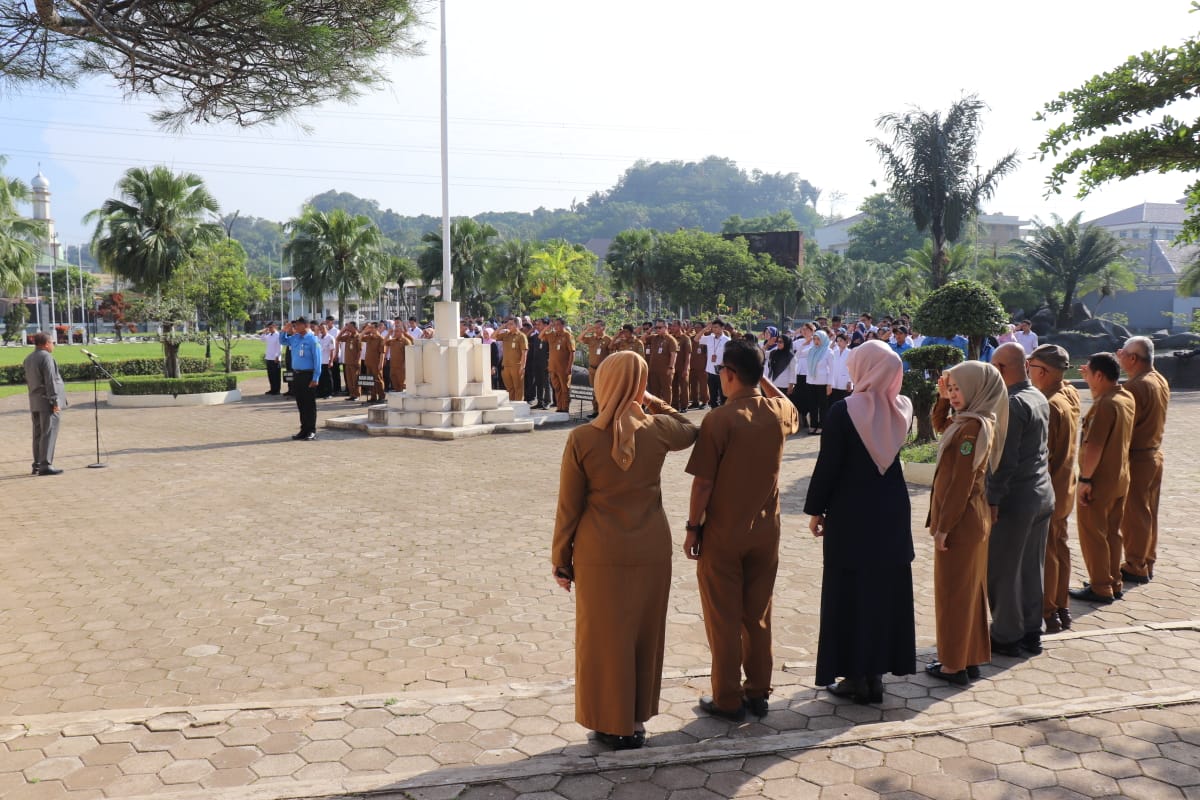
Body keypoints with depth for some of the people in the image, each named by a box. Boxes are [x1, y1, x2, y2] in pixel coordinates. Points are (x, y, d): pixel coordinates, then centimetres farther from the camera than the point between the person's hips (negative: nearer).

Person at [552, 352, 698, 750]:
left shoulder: (582, 438, -12)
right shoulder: (657, 429, -7)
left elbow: (568, 508, -7)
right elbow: (689, 429, 19)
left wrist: (561, 561, 4)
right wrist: (654, 402, 13)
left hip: (601, 556, -2)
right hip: (652, 552, 2)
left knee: (605, 637, 12)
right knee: (644, 635, 17)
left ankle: (612, 725, 23)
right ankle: (636, 721, 30)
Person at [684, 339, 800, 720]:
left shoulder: (719, 419, -18)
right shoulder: (778, 412, -3)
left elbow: (703, 482, -16)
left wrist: (693, 528, -5)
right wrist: (762, 379, 17)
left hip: (722, 534, -5)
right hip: (765, 532, 5)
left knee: (724, 620, 7)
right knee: (758, 616, 16)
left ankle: (728, 700, 16)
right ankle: (758, 694, 24)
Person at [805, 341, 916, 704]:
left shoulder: (843, 410, -16)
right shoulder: (902, 408, -3)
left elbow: (828, 464, -14)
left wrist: (815, 509, -2)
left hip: (850, 511, -5)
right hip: (892, 510, 5)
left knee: (850, 591, 5)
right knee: (886, 588, 13)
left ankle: (856, 675, 11)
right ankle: (876, 670, 21)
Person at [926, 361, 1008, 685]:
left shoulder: (972, 427, -22)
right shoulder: (974, 421, 6)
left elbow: (960, 483, -23)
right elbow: (939, 425, 26)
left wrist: (943, 527, -18)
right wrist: (943, 398, 8)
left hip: (960, 521, -9)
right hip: (974, 517, 9)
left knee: (953, 592, 3)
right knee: (969, 589, 17)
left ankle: (954, 664, 14)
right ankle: (971, 658, 28)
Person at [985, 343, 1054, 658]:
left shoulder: (1012, 404, -20)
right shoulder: (1040, 398, 7)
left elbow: (1005, 459, -22)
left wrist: (992, 500, -17)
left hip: (1016, 497, -9)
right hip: (1043, 493, 9)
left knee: (1002, 570, 4)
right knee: (1032, 567, 16)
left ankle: (1007, 637, 13)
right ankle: (1032, 632, 26)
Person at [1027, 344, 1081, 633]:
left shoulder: (1049, 406, -24)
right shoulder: (1070, 395, 1)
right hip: (1064, 489, 9)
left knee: (1046, 554, 1)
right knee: (1060, 548, 17)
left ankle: (1048, 614, 10)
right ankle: (1062, 608, 27)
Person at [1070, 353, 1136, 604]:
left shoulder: (1105, 405, -22)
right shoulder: (1127, 398, 5)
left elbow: (1094, 446, -25)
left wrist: (1084, 480, -21)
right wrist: (1092, 383, 19)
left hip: (1099, 481, -9)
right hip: (1121, 478, 9)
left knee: (1092, 534, 1)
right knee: (1112, 532, 17)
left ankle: (1100, 589, 7)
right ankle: (1114, 583, 26)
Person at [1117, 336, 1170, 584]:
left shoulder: (1136, 387, -23)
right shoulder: (1160, 381, 5)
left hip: (1135, 458, -9)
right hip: (1155, 454, 9)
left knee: (1133, 515, 1)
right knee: (1149, 512, 16)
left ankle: (1135, 568, 8)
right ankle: (1147, 562, 26)